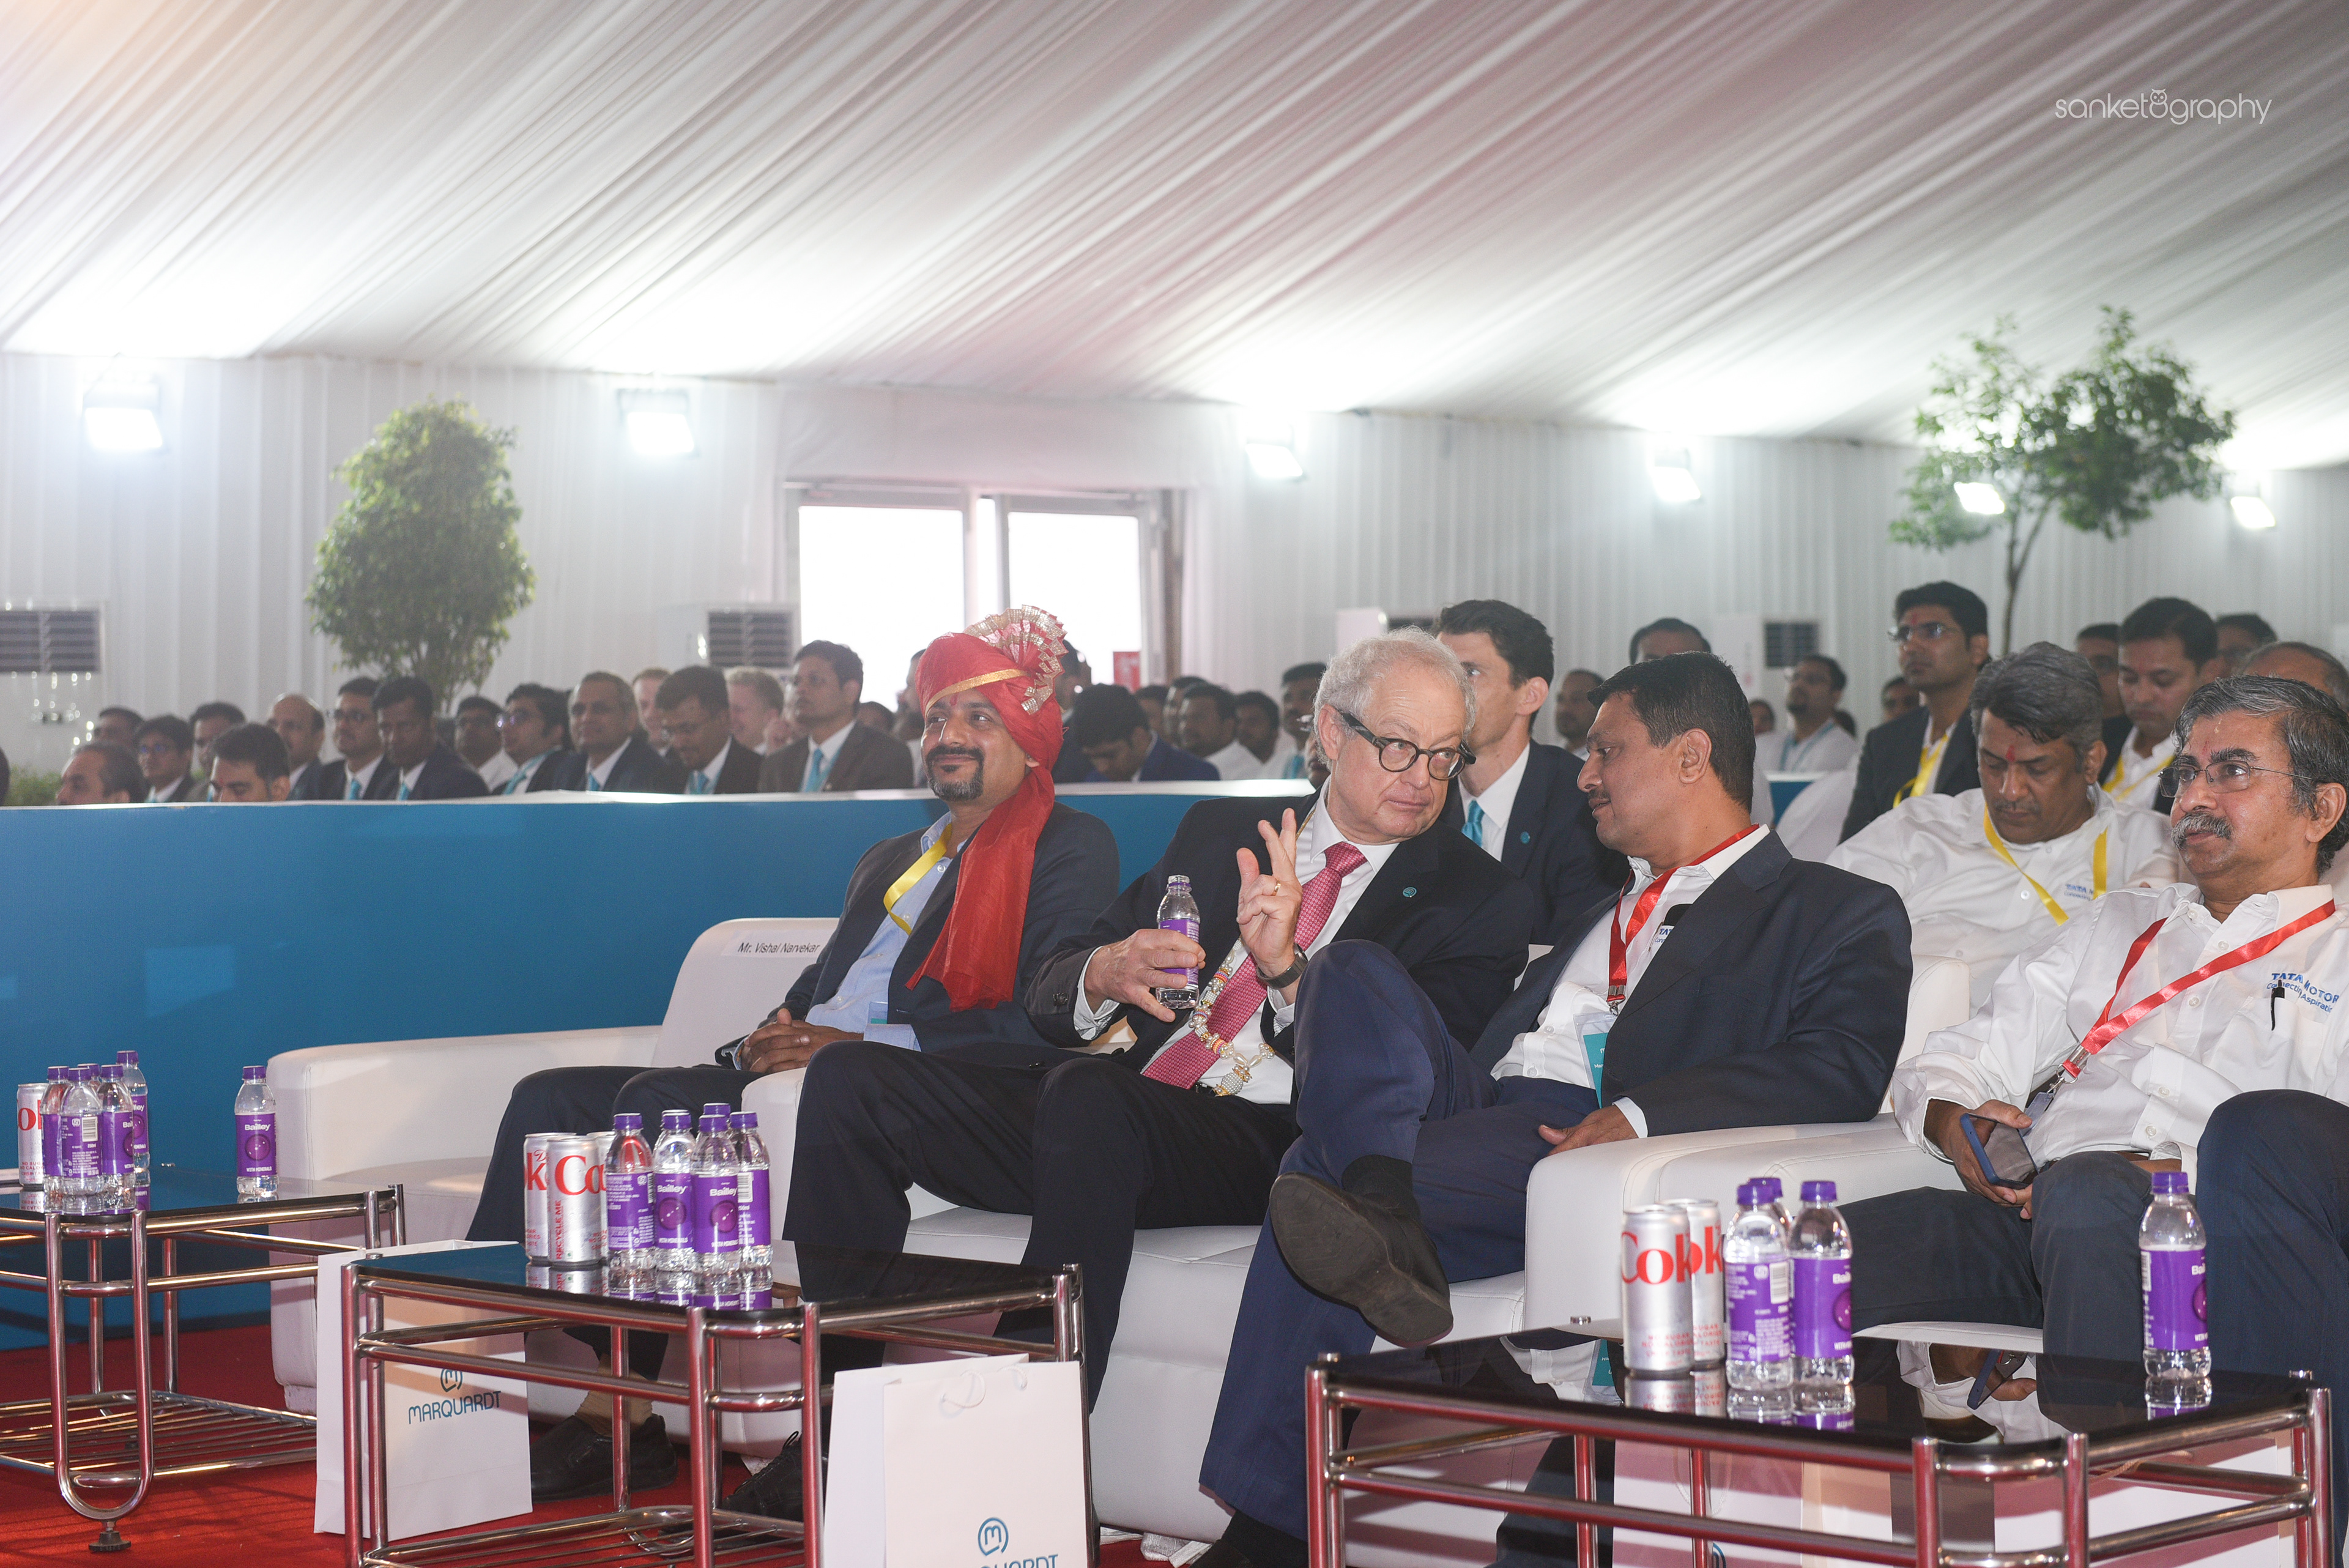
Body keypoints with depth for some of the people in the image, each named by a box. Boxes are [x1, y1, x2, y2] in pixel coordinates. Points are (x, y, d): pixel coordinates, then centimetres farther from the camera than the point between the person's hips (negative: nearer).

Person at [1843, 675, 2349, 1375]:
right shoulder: (2120, 921, 31)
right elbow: (1960, 1059, 25)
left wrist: (2168, 1175, -16)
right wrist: (1954, 1125, 1)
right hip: (2031, 1207, 4)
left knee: (2087, 1196, -41)